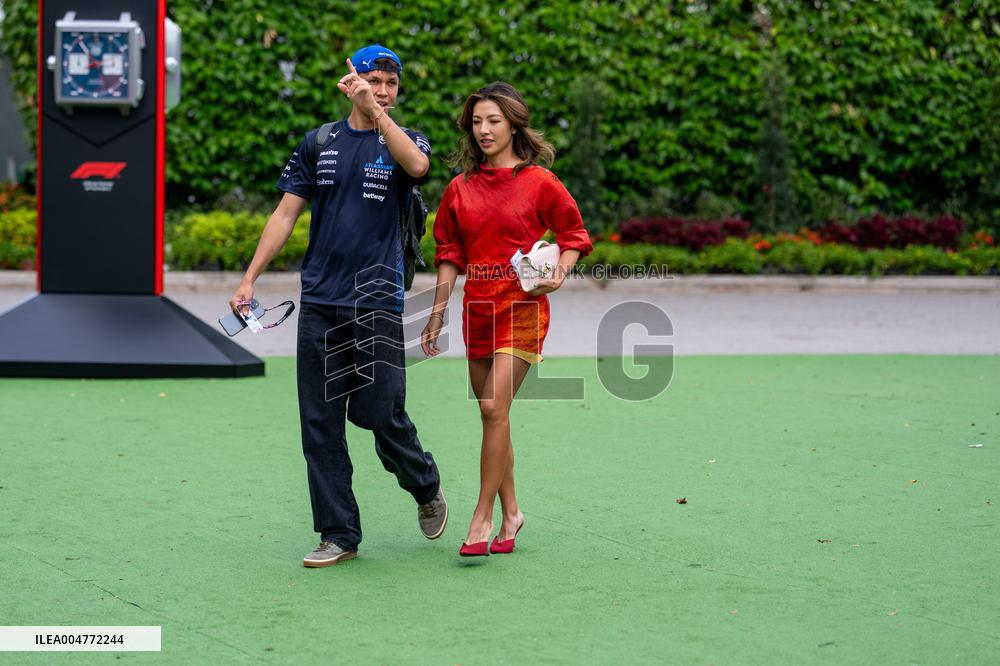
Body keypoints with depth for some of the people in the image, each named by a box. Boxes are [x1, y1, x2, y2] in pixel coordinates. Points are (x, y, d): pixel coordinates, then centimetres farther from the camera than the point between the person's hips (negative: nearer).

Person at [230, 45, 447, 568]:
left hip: (377, 302, -3)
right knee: (320, 422, 2)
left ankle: (426, 487, 25)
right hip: (319, 302, 3)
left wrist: (374, 109, -23)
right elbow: (286, 214, 12)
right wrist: (249, 279, 5)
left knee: (381, 415, -5)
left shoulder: (404, 140, 5)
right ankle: (339, 535, 9)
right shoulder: (319, 144, 12)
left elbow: (417, 165, -21)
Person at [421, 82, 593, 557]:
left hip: (522, 306, -5)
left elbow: (573, 236, 6)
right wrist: (438, 313, 10)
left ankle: (482, 517, -7)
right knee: (491, 414, 9)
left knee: (495, 409, -14)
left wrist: (558, 274, -12)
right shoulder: (460, 189, 9)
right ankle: (510, 512, 21)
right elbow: (450, 254, 14)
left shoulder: (539, 182, -3)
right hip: (477, 307, 5)